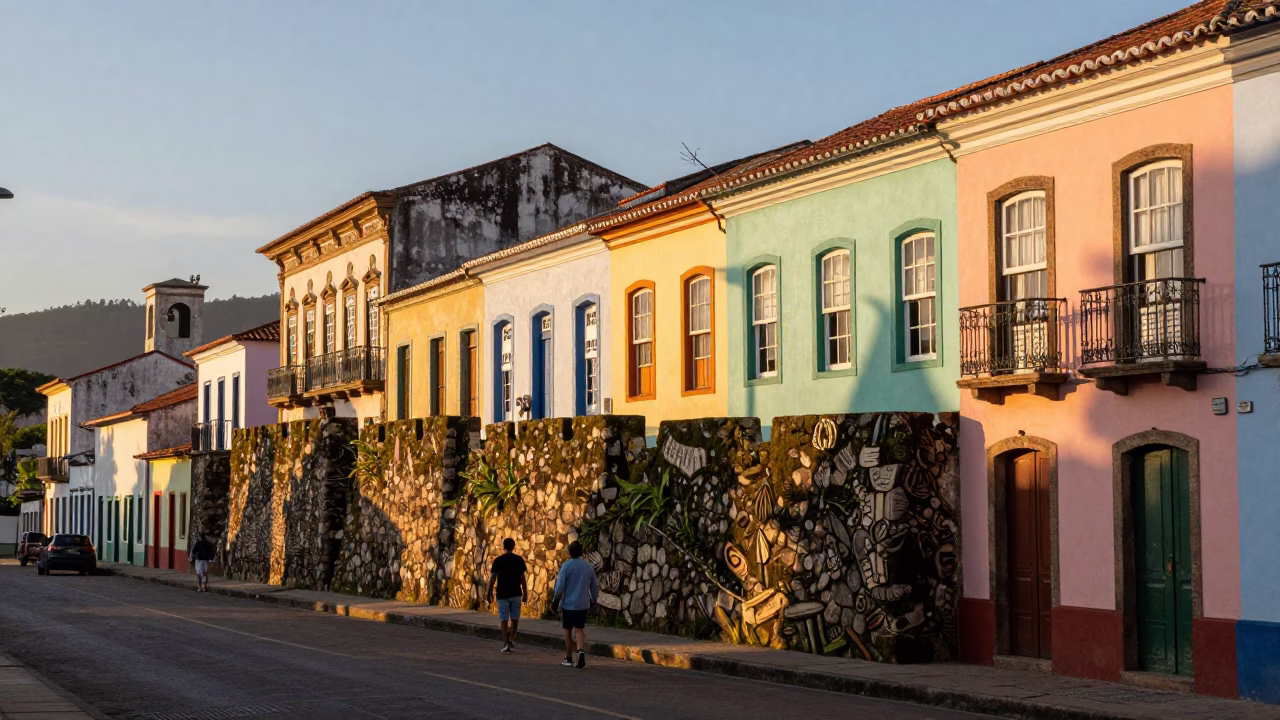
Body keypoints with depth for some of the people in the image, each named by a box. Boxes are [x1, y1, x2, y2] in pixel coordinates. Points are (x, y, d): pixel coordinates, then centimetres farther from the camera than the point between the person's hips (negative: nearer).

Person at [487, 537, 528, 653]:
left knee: (504, 619, 3)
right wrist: (525, 593, 9)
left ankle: (506, 644, -3)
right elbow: (522, 578, 1)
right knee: (514, 618, 16)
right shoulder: (519, 560, 0)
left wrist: (490, 593, 4)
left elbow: (492, 578, -6)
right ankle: (511, 640, 12)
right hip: (516, 594, 1)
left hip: (502, 594, -1)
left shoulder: (498, 560, -5)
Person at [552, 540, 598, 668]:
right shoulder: (588, 566, 4)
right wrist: (593, 600, 23)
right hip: (583, 604, 3)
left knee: (568, 631, 11)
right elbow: (595, 586, 9)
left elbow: (560, 585, -14)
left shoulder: (566, 565, -9)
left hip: (568, 604, -3)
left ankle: (569, 659, 16)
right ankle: (581, 651, -15)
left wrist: (556, 599, -1)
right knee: (580, 629, 10)